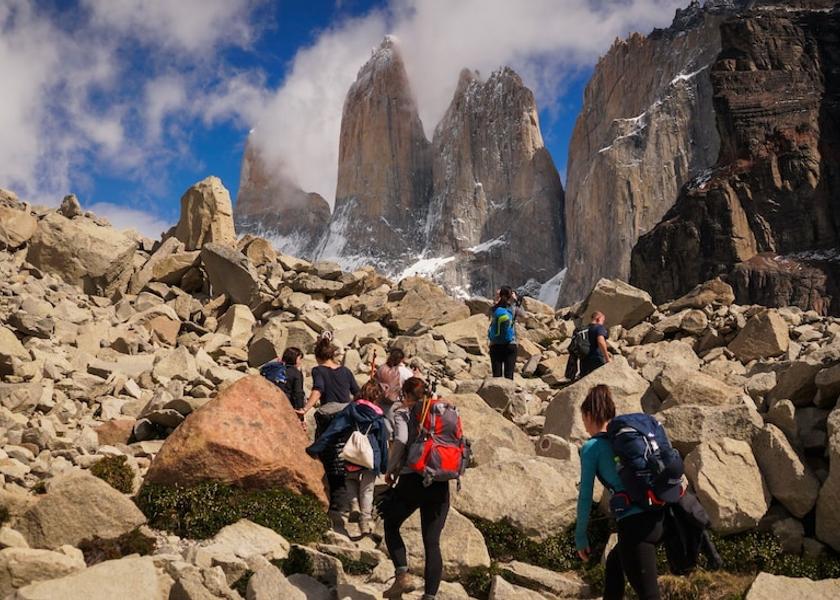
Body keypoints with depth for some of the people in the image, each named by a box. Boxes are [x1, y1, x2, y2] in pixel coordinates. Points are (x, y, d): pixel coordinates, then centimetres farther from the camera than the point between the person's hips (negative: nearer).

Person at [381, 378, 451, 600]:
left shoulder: (403, 413, 3)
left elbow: (401, 441, -14)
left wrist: (390, 470, -3)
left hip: (412, 479, -4)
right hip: (440, 484, 4)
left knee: (391, 526, 17)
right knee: (432, 541, 7)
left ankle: (403, 574, -2)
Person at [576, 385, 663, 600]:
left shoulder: (591, 448, -1)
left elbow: (585, 496, -2)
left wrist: (580, 537, 7)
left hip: (634, 525, -8)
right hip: (657, 519, 8)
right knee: (614, 560, 32)